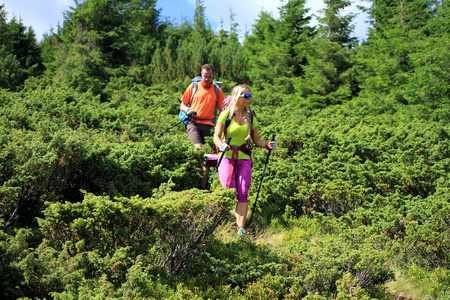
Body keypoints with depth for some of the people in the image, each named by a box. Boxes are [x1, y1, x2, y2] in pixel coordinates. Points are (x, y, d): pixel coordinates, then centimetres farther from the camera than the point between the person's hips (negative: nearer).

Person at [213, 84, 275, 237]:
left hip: (244, 158, 3)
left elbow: (256, 140, 14)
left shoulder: (251, 118, 11)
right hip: (227, 156, -3)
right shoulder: (226, 115, -2)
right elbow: (216, 137, -3)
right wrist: (221, 145, -25)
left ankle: (241, 229, -8)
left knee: (242, 194, -7)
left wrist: (267, 145, -6)